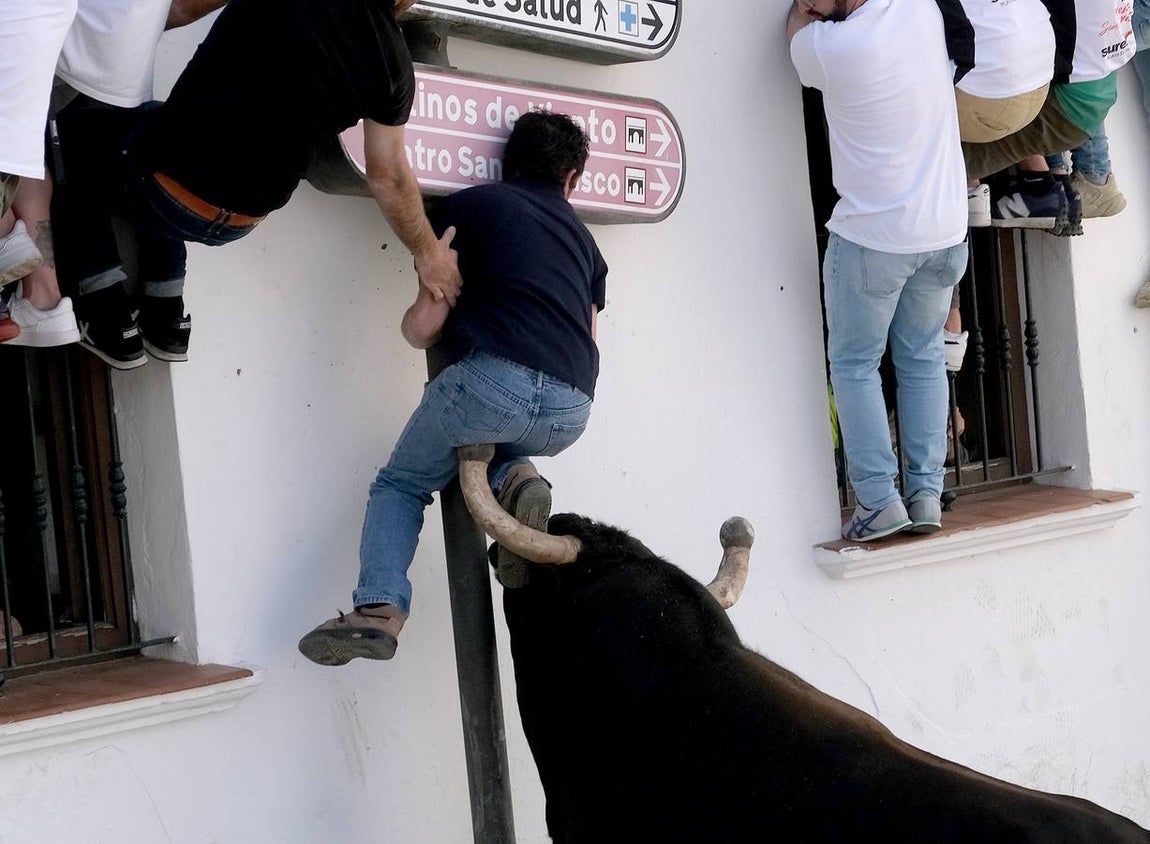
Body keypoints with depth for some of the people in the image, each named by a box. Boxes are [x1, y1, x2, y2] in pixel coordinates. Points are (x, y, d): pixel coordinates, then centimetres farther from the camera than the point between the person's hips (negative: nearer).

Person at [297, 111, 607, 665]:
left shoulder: (468, 204, 14)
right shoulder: (582, 237, 28)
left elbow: (424, 326, 8)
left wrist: (415, 325, 31)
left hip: (494, 378, -4)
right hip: (570, 414, 4)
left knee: (401, 483, 19)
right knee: (498, 449, 37)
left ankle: (379, 607, -4)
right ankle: (514, 479, 3)